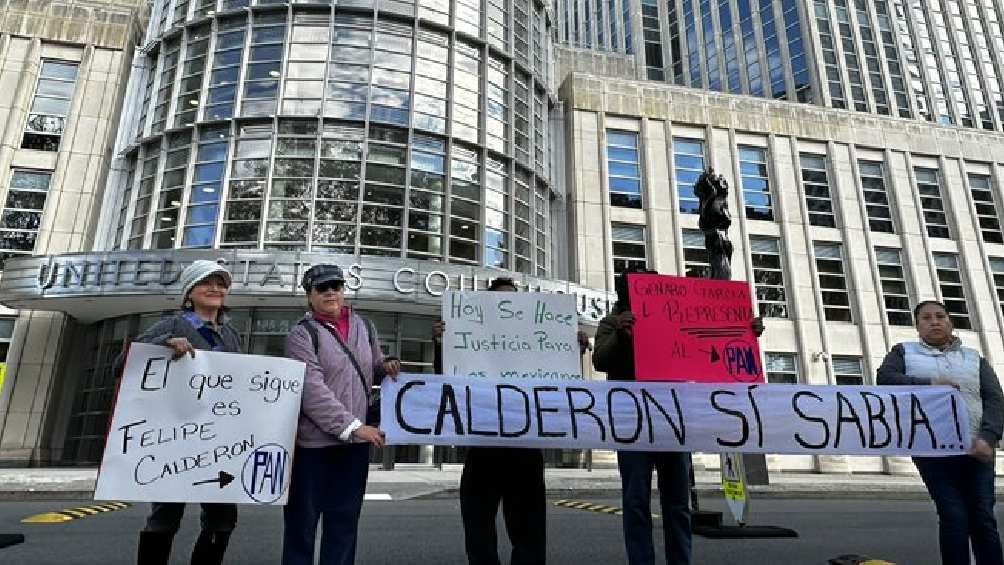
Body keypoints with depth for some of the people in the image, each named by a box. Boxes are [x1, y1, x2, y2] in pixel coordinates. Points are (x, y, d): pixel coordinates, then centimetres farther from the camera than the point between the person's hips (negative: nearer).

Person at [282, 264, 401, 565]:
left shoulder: (364, 326, 9)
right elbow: (312, 388, -18)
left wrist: (386, 366, -2)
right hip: (313, 441, -4)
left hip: (356, 441, 5)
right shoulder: (302, 334, -7)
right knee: (302, 521, 7)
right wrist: (352, 426, -24)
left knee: (345, 521, 13)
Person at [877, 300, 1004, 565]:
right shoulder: (904, 352, 12)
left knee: (983, 518, 1)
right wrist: (928, 383, -14)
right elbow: (884, 378, -3)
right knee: (954, 516, -6)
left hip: (975, 449, 2)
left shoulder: (974, 357, 16)